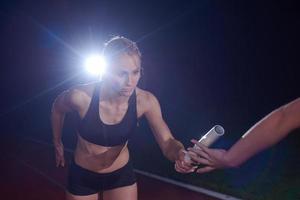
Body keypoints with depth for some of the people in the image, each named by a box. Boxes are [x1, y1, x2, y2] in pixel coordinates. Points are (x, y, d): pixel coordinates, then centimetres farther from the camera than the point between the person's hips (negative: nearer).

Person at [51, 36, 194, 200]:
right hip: (82, 175, -1)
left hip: (121, 174, 1)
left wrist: (180, 153, -44)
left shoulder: (145, 101, -23)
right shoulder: (81, 96, -27)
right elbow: (57, 109, -4)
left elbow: (167, 142, -21)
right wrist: (57, 143, 8)